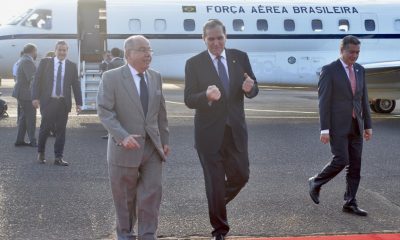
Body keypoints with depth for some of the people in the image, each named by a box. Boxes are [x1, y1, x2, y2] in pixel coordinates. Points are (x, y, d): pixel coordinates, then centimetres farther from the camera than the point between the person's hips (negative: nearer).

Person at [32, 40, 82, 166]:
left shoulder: (72, 66, 7)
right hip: (48, 101, -2)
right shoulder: (45, 62, 3)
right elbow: (37, 80, 1)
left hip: (63, 102, 2)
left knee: (61, 130, 3)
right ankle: (40, 153, 21)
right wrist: (35, 97, -7)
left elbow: (76, 85, 7)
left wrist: (78, 103, 3)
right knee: (45, 127, 0)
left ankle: (58, 157, 10)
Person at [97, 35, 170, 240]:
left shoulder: (155, 77, 9)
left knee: (152, 194, 1)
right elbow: (104, 111, -14)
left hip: (152, 147, 4)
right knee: (125, 197, 10)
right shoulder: (111, 78, -7)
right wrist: (123, 136, -24)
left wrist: (164, 140, 11)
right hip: (125, 147, -4)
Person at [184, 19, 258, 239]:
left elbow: (253, 90, 5)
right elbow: (189, 100, -9)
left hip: (235, 129, 3)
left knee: (240, 176, 8)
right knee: (215, 182, 4)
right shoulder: (194, 64, -6)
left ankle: (217, 202, 39)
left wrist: (249, 88, -20)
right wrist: (206, 95, -30)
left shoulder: (240, 57, 3)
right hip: (209, 132, -3)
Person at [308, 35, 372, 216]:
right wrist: (324, 130, -16)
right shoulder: (329, 70, -8)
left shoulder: (360, 70, 11)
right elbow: (324, 102, -12)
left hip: (355, 126, 6)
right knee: (340, 161, -12)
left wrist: (368, 125, 10)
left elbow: (363, 100, 14)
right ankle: (316, 182, 13)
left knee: (355, 165, 4)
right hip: (337, 125, -6)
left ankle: (350, 203, 11)